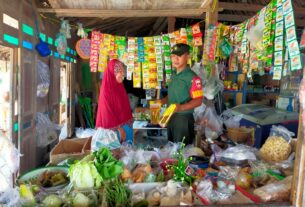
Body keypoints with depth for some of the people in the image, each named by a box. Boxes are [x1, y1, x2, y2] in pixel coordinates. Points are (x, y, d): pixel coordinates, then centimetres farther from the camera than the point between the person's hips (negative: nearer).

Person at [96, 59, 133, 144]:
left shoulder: (120, 87, 7)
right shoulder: (106, 89, -16)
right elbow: (108, 112, -17)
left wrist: (129, 122, 9)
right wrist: (119, 128, -16)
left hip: (125, 124, 7)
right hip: (115, 128, -7)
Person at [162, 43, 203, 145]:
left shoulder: (192, 77, -16)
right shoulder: (174, 75, 9)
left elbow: (198, 101, -19)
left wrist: (181, 107, -32)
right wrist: (161, 101, 6)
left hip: (184, 118, -8)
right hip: (170, 117, 8)